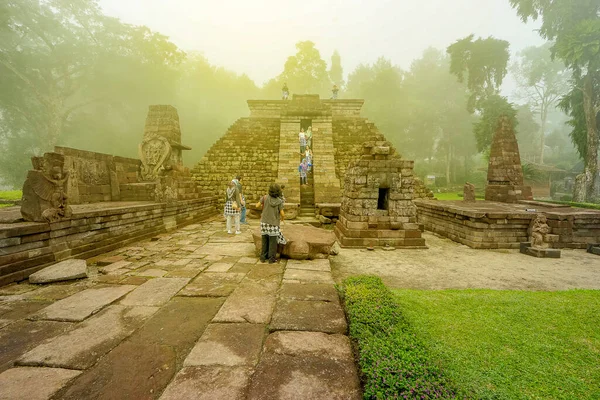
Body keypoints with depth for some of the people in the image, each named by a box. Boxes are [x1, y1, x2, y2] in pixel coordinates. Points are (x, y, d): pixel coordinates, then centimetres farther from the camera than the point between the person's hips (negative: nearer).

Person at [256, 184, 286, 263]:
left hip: (264, 222, 3)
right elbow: (282, 214, -9)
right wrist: (282, 218, 13)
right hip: (274, 224, -3)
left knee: (265, 241, 12)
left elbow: (257, 206, -3)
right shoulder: (279, 201, -11)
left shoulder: (265, 197, -7)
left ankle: (263, 257, 17)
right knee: (273, 242, 5)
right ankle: (271, 259, 7)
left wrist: (262, 206, 19)